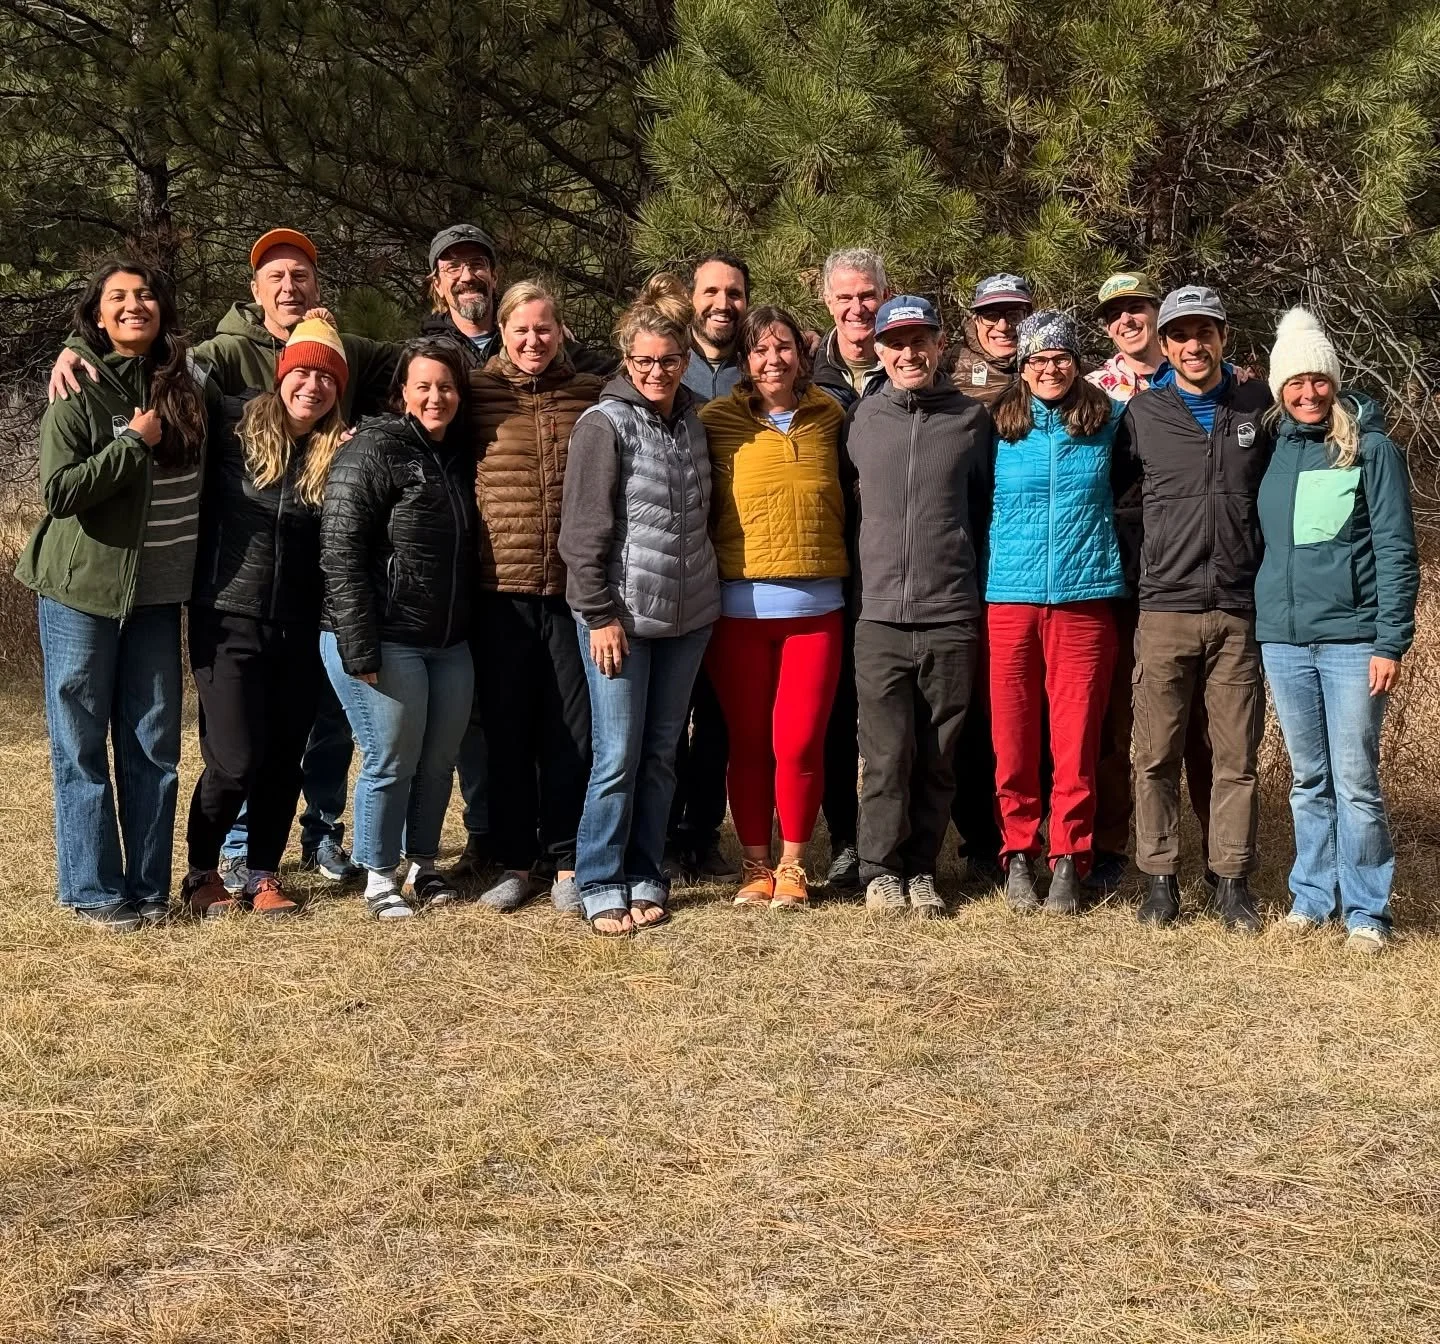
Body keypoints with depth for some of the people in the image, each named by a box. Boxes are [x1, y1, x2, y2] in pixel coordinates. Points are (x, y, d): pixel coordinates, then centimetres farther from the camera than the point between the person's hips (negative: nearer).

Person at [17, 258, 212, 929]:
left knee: (153, 746, 8)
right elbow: (59, 491, -18)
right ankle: (95, 891, 12)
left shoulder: (184, 386, 5)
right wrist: (134, 441, -17)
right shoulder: (77, 395, -8)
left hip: (157, 594, 4)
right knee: (82, 746, 3)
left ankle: (148, 888, 18)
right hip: (82, 591, -4)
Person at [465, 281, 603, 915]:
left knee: (572, 729, 4)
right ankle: (515, 861, 18)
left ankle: (568, 862, 15)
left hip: (573, 588, 1)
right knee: (506, 728, 7)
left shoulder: (590, 394, 8)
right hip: (501, 590, -1)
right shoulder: (476, 393, 3)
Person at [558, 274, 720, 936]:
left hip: (687, 615, 5)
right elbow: (582, 529, -10)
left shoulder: (693, 421, 10)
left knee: (661, 755, 10)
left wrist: (706, 589, 12)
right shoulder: (606, 423, -8)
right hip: (621, 614, -5)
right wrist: (599, 614, -14)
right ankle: (601, 886, 8)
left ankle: (645, 876, 20)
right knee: (617, 757, -3)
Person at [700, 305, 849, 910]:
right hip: (739, 607, -1)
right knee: (748, 742, 6)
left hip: (816, 605, 1)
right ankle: (754, 865, 19)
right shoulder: (718, 421, 0)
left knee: (800, 742, -1)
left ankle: (792, 866, 14)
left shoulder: (829, 417, 7)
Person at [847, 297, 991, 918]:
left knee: (937, 756, 5)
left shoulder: (972, 418, 6)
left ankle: (921, 868, 17)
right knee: (886, 753, -2)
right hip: (880, 614, 0)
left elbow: (986, 507, 16)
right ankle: (881, 869, 11)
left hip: (952, 617, 0)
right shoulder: (862, 418, 6)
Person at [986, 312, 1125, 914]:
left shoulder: (1109, 421, 6)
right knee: (1013, 737, 3)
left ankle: (1069, 861, 9)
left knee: (1076, 737, 1)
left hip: (1084, 598, 0)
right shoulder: (998, 427, 6)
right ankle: (1018, 854, 15)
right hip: (1010, 597, 0)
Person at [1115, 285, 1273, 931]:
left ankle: (1232, 882, 14)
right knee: (1157, 756, 2)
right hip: (1165, 609, -1)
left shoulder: (1258, 406, 7)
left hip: (1239, 612, 1)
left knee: (1237, 757, 5)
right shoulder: (1143, 413, 4)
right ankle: (1160, 879, 12)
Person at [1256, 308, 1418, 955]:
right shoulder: (1272, 449, 9)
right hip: (1282, 639, 4)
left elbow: (1396, 551, -6)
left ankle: (1366, 909, 8)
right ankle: (1313, 895, 21)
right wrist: (1259, 619, 8)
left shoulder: (1370, 448, -3)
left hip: (1351, 639, -4)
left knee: (1356, 783, -2)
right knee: (1308, 781, 11)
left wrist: (1390, 642, -11)